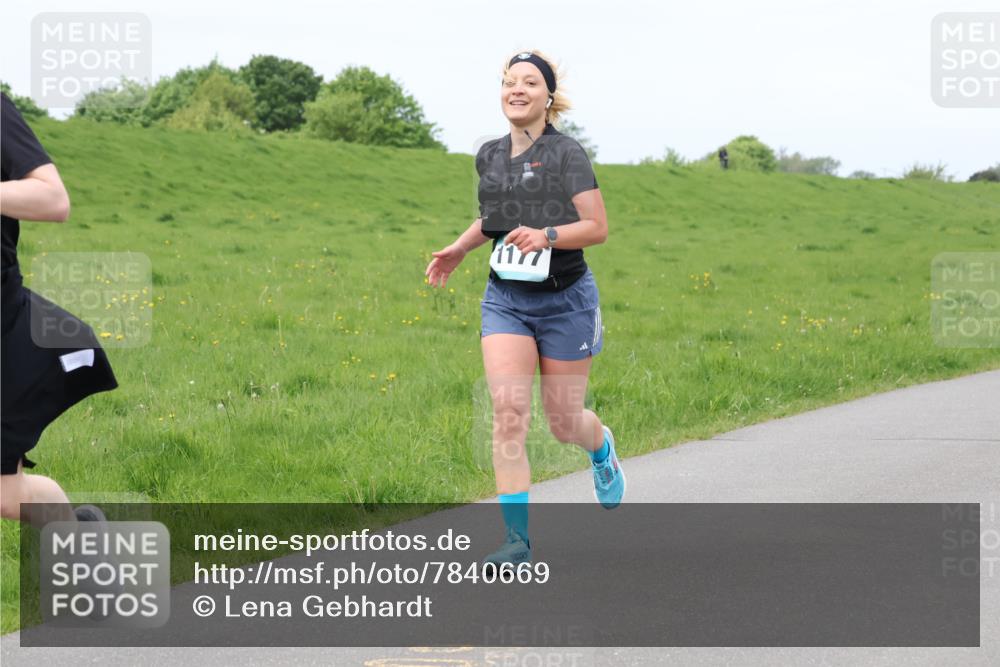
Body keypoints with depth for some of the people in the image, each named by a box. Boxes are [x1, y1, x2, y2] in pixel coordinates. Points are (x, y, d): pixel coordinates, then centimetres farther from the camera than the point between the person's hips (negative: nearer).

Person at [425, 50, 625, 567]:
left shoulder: (566, 153, -11)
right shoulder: (489, 156, 6)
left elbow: (597, 227, -13)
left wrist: (546, 235, -28)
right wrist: (459, 248, 10)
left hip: (565, 301, -4)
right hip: (505, 300, 4)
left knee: (563, 421, 8)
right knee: (508, 415, -12)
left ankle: (602, 449, 46)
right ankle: (517, 539, -10)